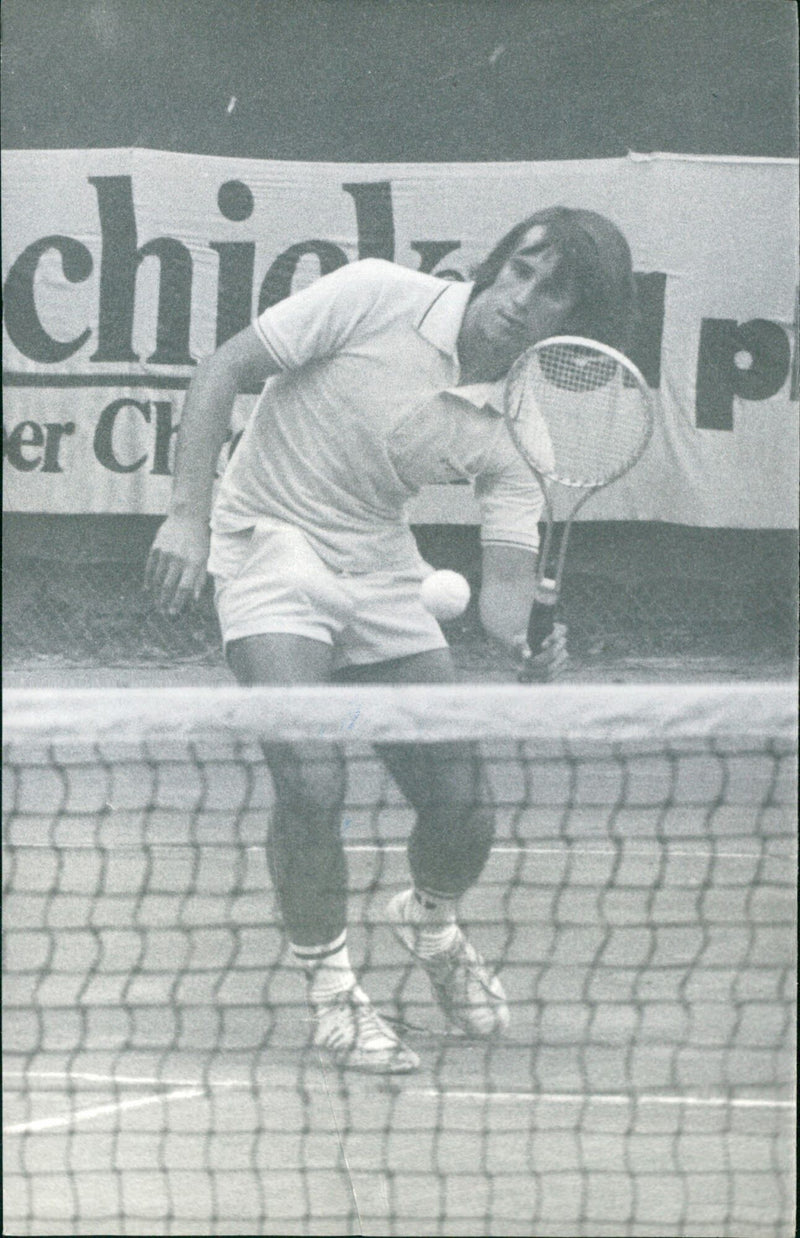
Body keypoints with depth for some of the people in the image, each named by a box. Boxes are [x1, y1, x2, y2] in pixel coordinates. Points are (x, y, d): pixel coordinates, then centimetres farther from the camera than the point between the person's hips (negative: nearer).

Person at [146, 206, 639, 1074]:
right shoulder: (377, 298, -17)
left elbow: (505, 594, -9)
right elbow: (221, 372, -12)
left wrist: (530, 638, -33)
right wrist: (189, 514, -20)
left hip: (379, 571, 4)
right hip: (270, 544, -4)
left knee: (460, 807, -3)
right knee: (312, 783, -24)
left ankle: (429, 920, 35)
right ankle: (329, 986, 1)